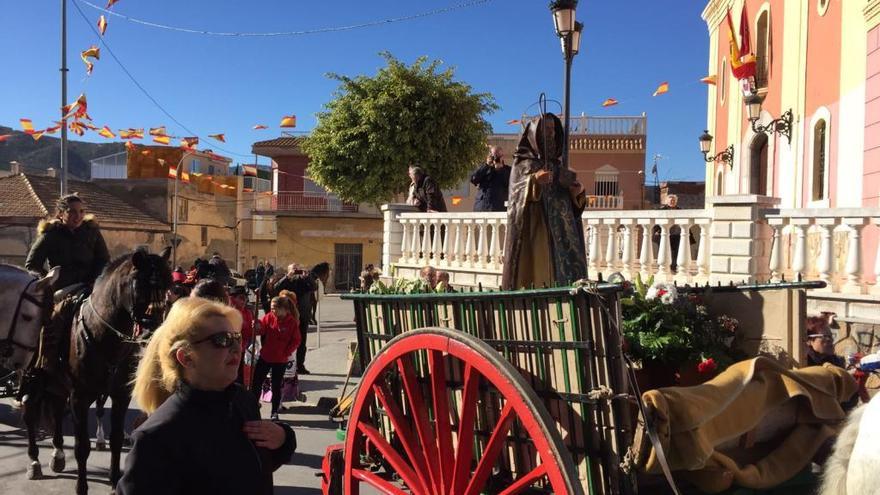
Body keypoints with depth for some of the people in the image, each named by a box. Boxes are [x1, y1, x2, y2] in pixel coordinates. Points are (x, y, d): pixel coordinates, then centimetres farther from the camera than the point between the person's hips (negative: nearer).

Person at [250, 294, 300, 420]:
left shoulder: (292, 322, -11)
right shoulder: (269, 317, -4)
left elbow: (296, 341, -5)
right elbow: (261, 330, -9)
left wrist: (285, 353, -9)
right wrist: (257, 327, -30)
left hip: (280, 360, -3)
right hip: (265, 357, 3)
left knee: (276, 386, 8)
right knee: (256, 383, 6)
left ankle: (275, 412, 21)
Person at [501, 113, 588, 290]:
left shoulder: (557, 165, 20)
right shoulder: (523, 163, 6)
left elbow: (571, 202, 20)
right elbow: (516, 192, -10)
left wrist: (578, 192, -2)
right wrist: (534, 180, -27)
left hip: (559, 232, 5)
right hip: (533, 231, -5)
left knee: (562, 278, -2)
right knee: (535, 276, -13)